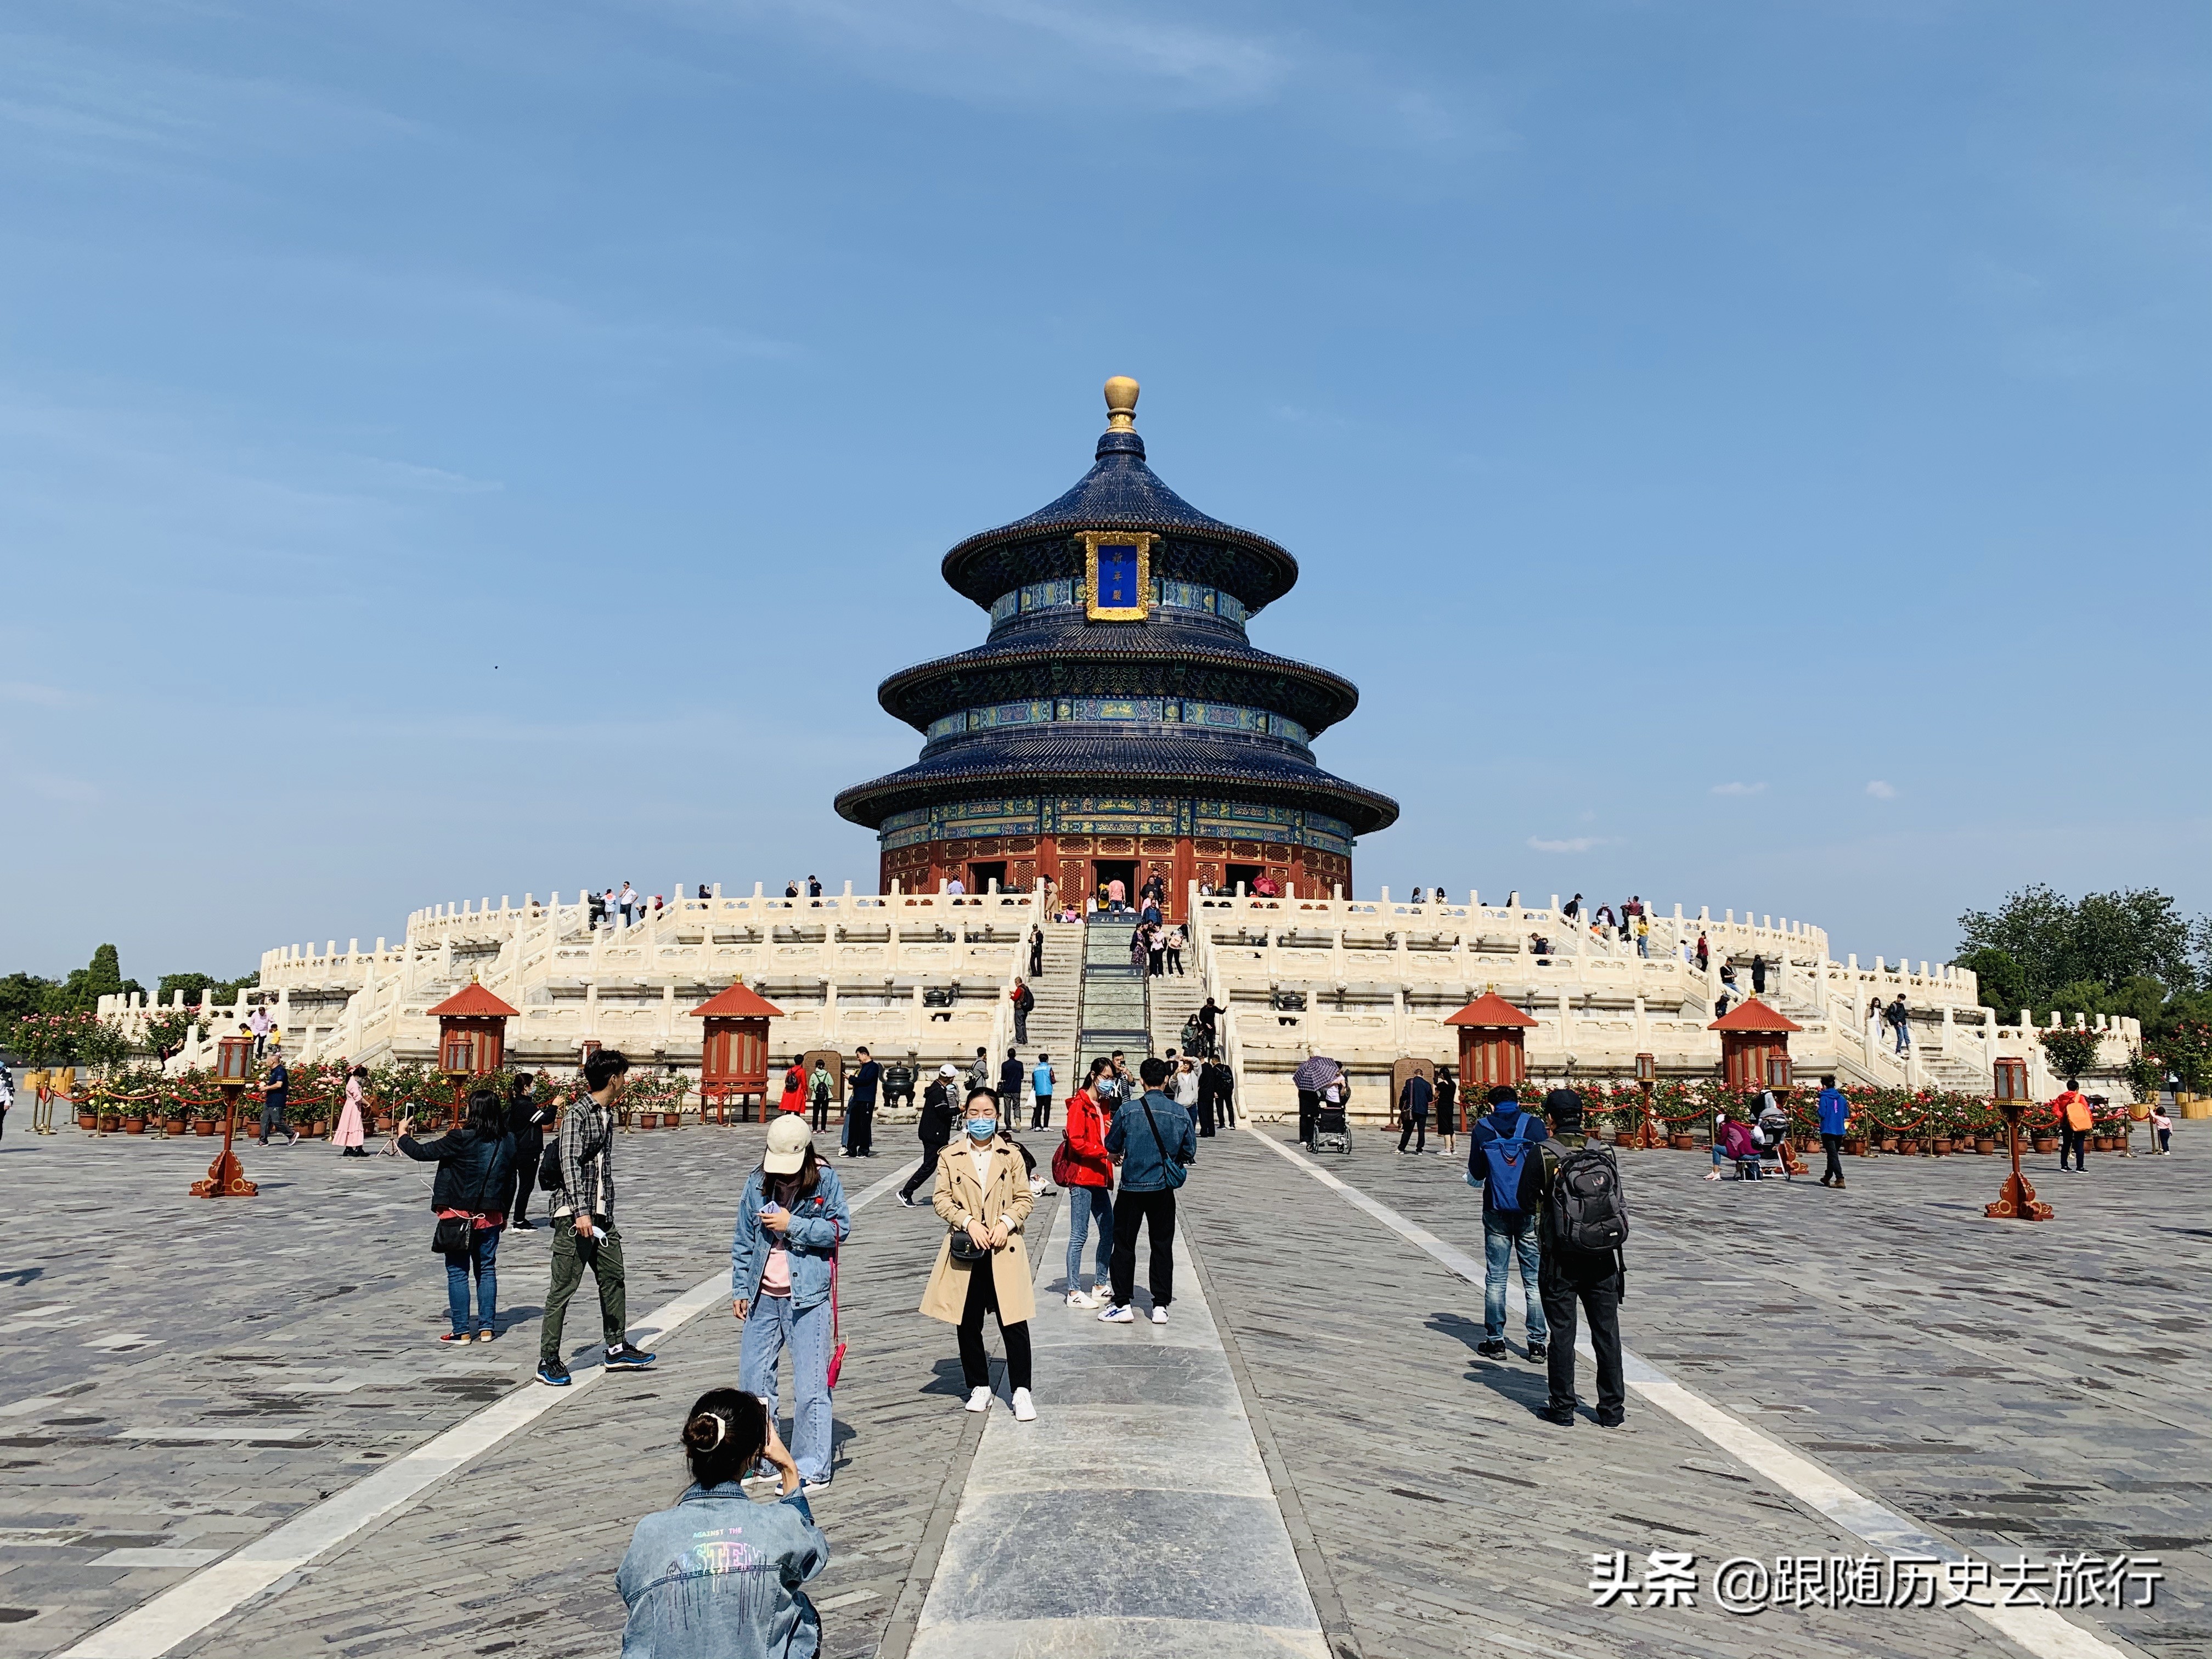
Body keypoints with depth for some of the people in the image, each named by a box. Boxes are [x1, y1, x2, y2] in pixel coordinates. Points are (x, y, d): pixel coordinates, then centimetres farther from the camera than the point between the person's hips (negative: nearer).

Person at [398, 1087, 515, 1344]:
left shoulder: (462, 1139, -17)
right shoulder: (508, 1141, 0)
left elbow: (423, 1153, -12)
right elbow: (510, 1181, 10)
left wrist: (403, 1135, 8)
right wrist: (504, 1212, 22)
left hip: (460, 1215, -4)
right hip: (491, 1215, 5)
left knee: (458, 1272, 5)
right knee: (487, 1269, 13)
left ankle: (462, 1331, 7)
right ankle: (487, 1326, 14)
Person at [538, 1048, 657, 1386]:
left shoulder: (607, 1114, 14)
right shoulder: (577, 1113, -12)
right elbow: (570, 1163, -21)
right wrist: (582, 1212, -27)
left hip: (602, 1214, 9)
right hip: (575, 1215, -9)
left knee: (613, 1278, 13)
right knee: (563, 1287, -3)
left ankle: (618, 1349, 24)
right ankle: (548, 1361, 5)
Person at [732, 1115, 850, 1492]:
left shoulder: (825, 1180, -6)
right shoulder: (757, 1183, 3)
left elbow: (840, 1229, -9)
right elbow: (743, 1240, 10)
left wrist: (793, 1225, -16)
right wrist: (740, 1289, 8)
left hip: (808, 1296, -5)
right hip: (763, 1298, 5)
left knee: (809, 1387, -3)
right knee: (752, 1380, 11)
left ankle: (812, 1470, 7)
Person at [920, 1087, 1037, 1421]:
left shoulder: (1011, 1155, 5)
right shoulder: (950, 1157, 4)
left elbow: (1024, 1199, 6)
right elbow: (941, 1199, 0)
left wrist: (1006, 1223, -12)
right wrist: (968, 1222, -14)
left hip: (1004, 1250, -1)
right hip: (965, 1251, 1)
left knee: (1014, 1322, -4)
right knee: (968, 1324, 8)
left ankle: (1021, 1392, 3)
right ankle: (979, 1387, 23)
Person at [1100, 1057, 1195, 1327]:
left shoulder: (1128, 1110, -10)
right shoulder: (1180, 1113, -5)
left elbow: (1112, 1146, 1)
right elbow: (1190, 1152, 2)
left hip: (1132, 1187, -2)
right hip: (1163, 1189, 2)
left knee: (1124, 1245, 9)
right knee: (1162, 1246, 11)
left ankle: (1122, 1305, 11)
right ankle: (1161, 1306, 12)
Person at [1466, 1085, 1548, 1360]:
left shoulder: (1482, 1128, -1)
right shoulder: (1534, 1124, -3)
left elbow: (1475, 1175, 0)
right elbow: (1546, 1168, -4)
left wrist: (1472, 1178, 23)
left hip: (1497, 1214, 0)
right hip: (1530, 1213, 0)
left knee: (1495, 1280, 6)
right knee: (1534, 1281, 6)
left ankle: (1495, 1340, 9)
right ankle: (1537, 1342, 7)